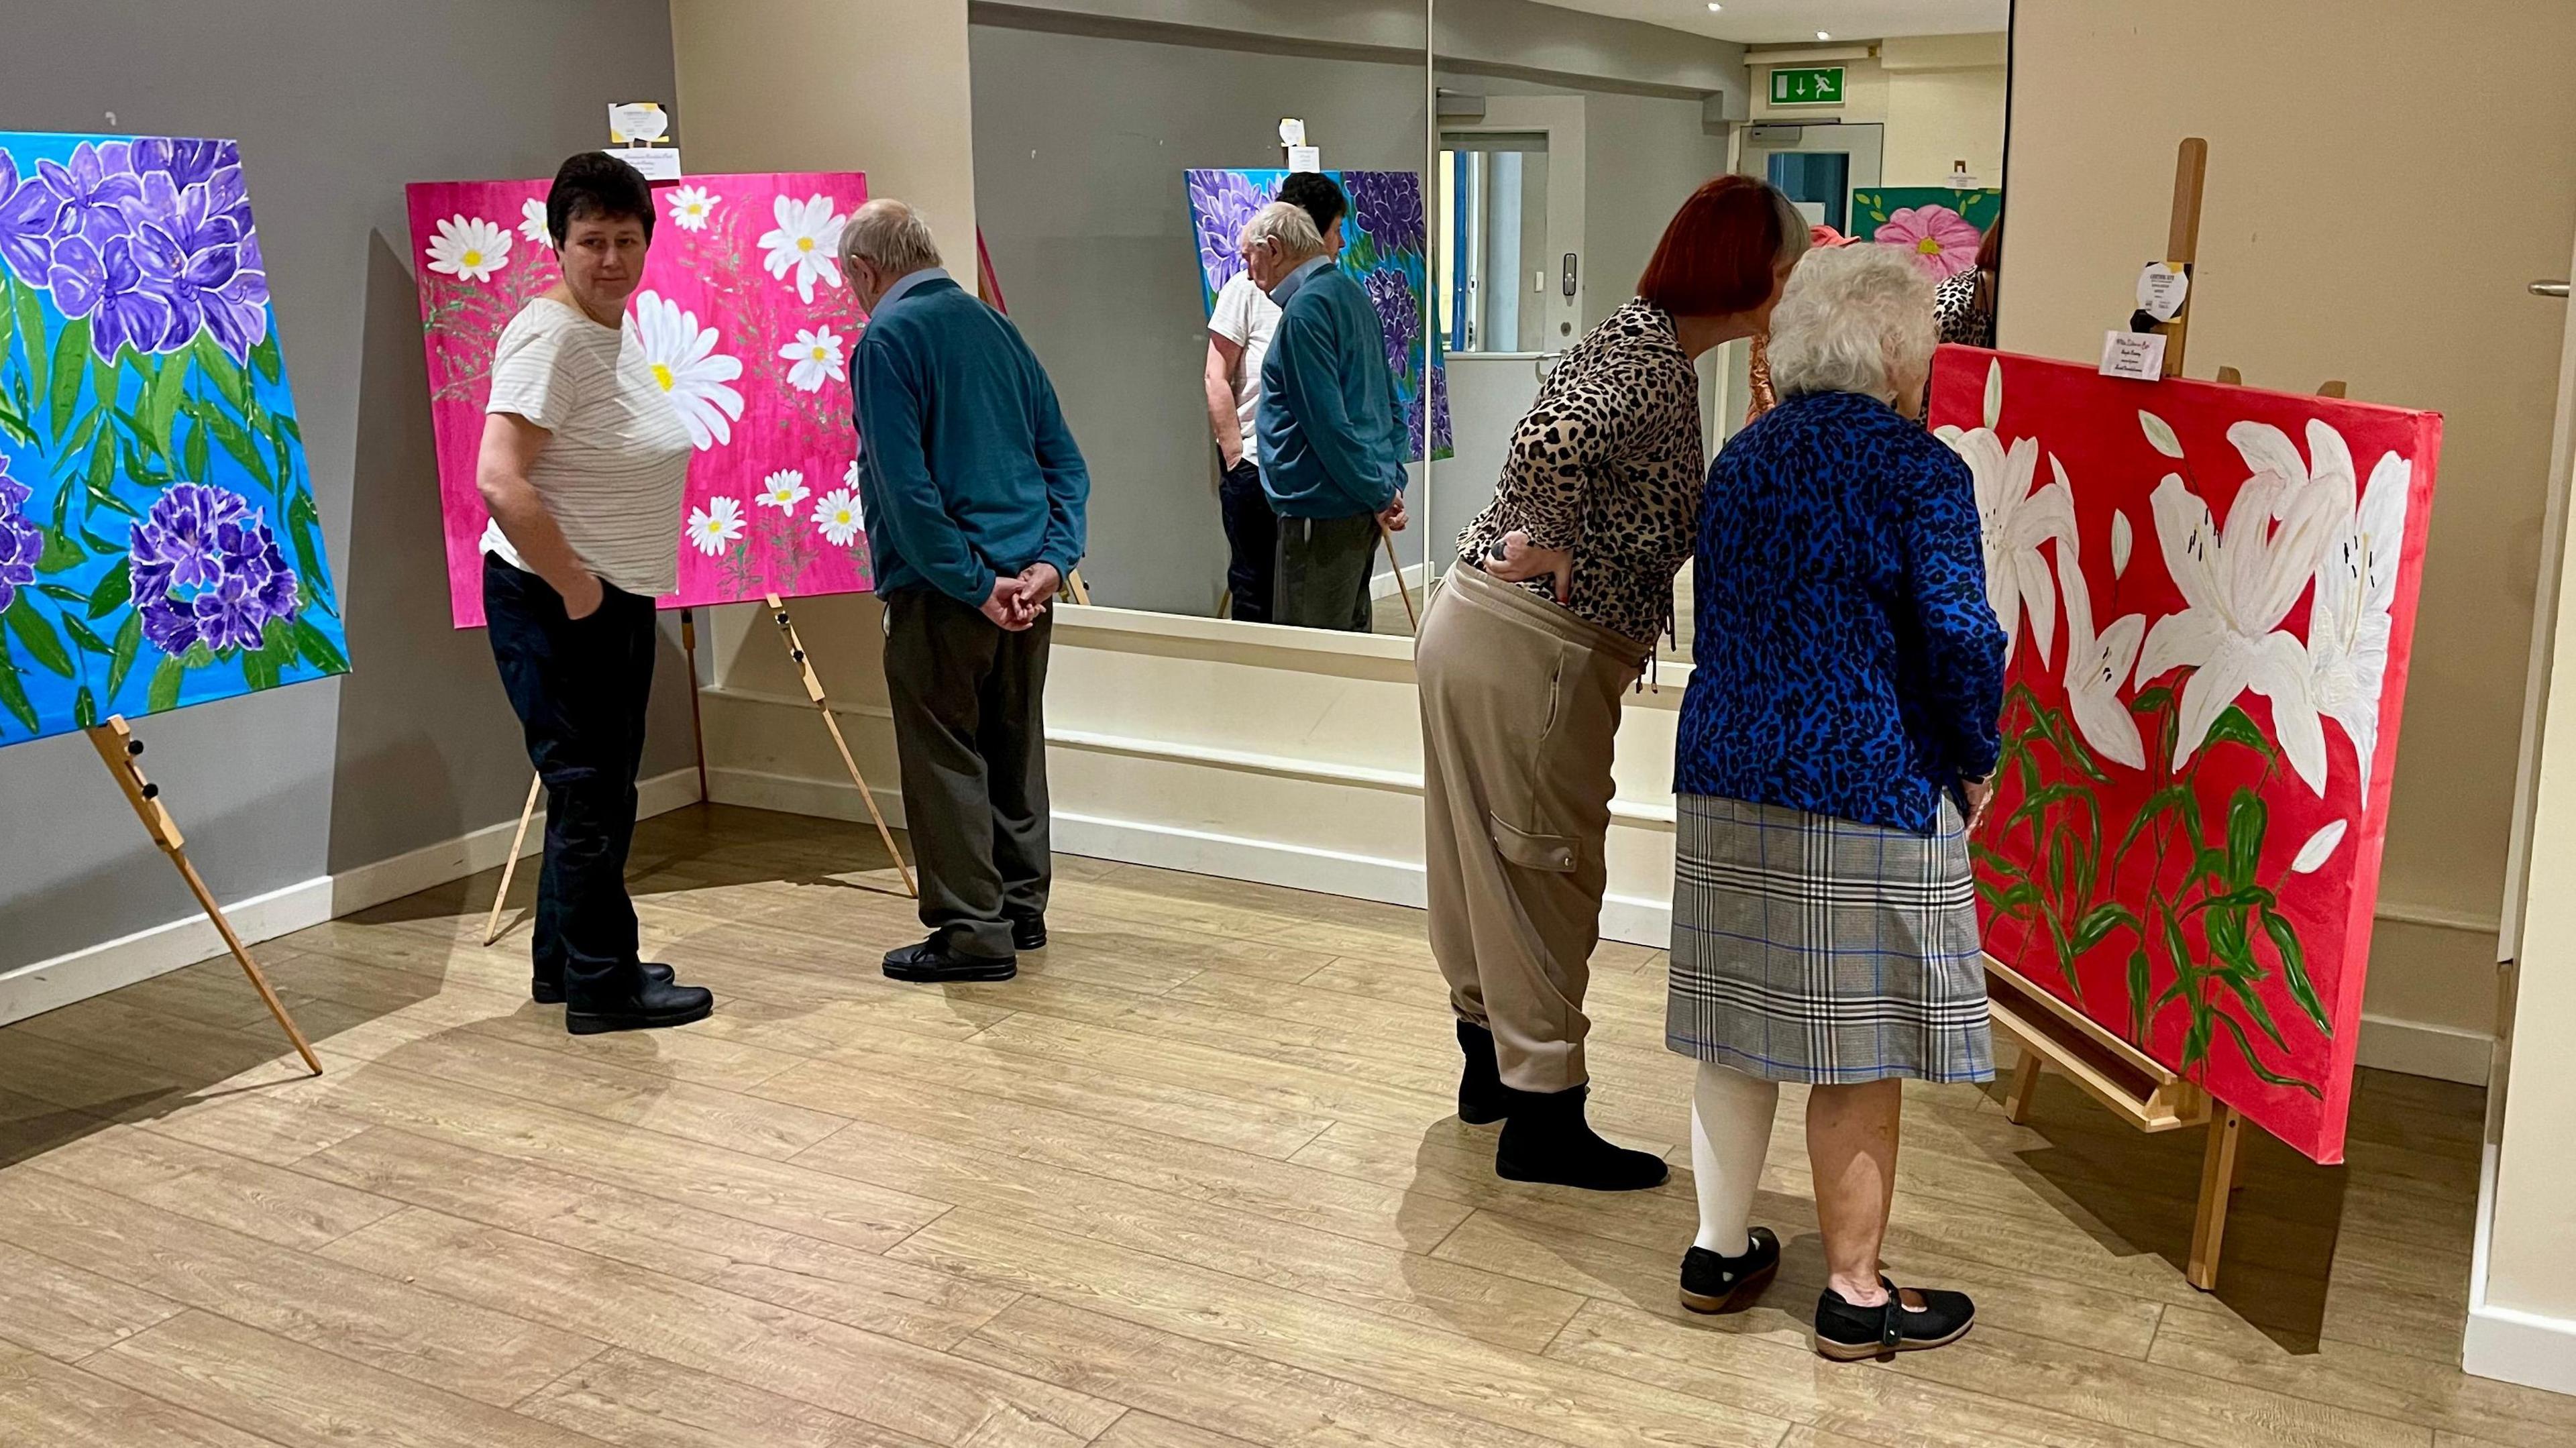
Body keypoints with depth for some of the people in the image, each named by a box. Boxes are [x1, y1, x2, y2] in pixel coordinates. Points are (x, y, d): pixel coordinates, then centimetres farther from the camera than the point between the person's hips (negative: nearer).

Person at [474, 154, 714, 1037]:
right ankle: (603, 987, 11)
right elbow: (501, 481, -28)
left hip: (615, 601, 10)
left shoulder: (619, 331, 12)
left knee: (598, 790, 19)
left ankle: (562, 962, 33)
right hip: (555, 606, -10)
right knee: (590, 793, -1)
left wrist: (611, 591, 16)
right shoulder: (549, 336, -18)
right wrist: (575, 591, -22)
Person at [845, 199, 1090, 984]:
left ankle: (973, 933, 7)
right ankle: (1022, 910, 28)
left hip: (941, 592, -7)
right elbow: (1065, 460, 9)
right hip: (1024, 582, 7)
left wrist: (973, 584, -17)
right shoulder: (994, 325, 12)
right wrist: (1051, 560, 1)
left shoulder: (885, 341, -11)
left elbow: (906, 485, -20)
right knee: (1015, 748, 17)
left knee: (946, 759, 2)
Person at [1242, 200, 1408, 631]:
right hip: (1361, 509, 10)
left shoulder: (1305, 309, -15)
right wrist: (1392, 481, 14)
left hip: (1323, 510, -10)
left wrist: (1379, 494, -14)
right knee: (1350, 635, 17)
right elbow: (1391, 404, 19)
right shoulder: (1352, 294, 16)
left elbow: (1326, 421, -20)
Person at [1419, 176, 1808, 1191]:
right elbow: (1551, 439, -34)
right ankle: (1542, 1117, 13)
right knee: (1545, 876, 1)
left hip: (1476, 628, 10)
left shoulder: (1647, 338, 14)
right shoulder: (1654, 360, -17)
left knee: (1492, 862, 20)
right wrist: (1552, 544, -20)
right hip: (1532, 652, -10)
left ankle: (1492, 1063, 37)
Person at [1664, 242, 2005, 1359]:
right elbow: (1960, 638, -18)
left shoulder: (1742, 459, 10)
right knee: (1858, 1054, 5)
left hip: (1726, 780, 7)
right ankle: (1855, 1298, 17)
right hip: (1869, 795, -6)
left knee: (1739, 1027, 15)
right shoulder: (1918, 470, -11)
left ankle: (1718, 1252, 26)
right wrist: (1977, 762, -3)